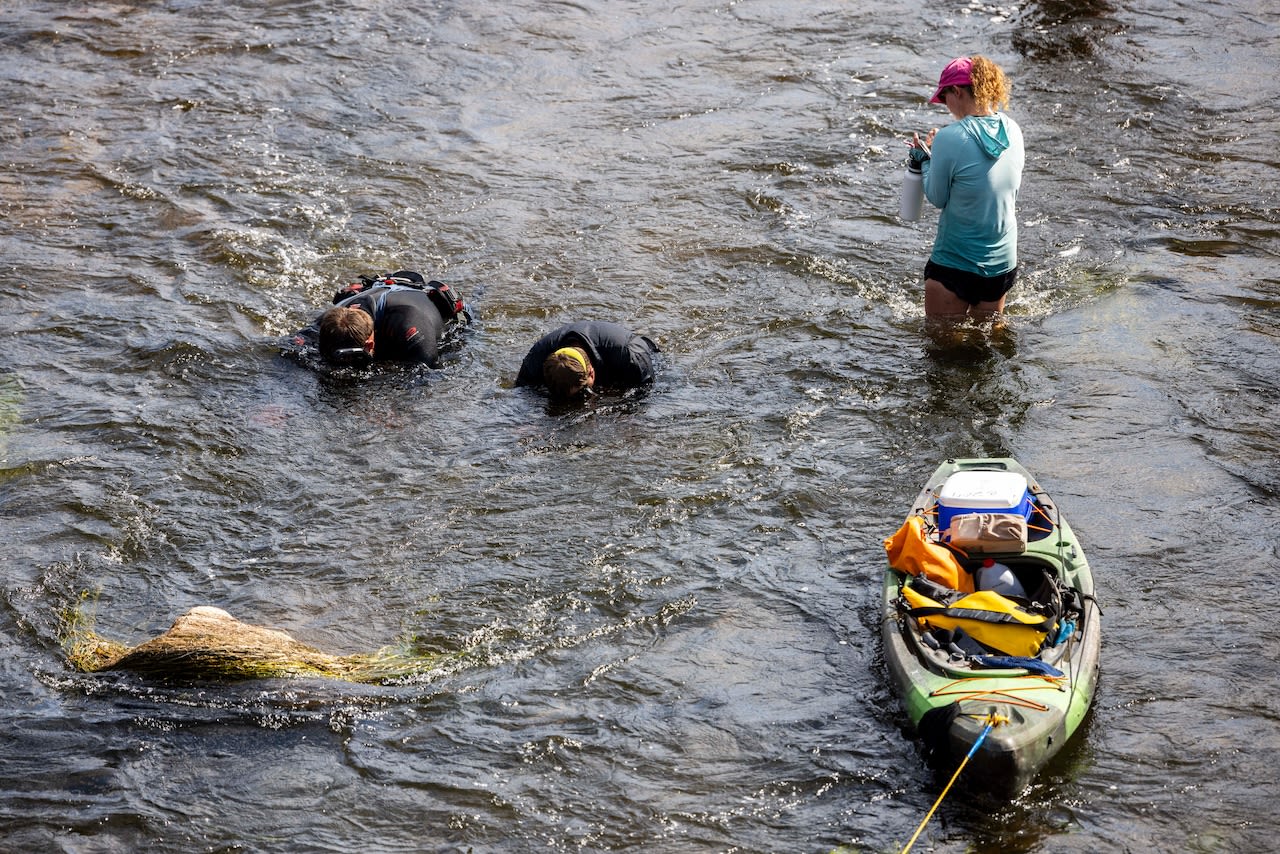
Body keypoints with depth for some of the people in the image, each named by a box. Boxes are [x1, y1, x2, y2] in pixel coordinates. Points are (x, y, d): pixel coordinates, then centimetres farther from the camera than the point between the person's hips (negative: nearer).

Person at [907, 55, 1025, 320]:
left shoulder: (951, 139, -22)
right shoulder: (1013, 131, -2)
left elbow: (937, 198, -9)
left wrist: (925, 158, 9)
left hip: (955, 265, -6)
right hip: (1004, 265, 6)